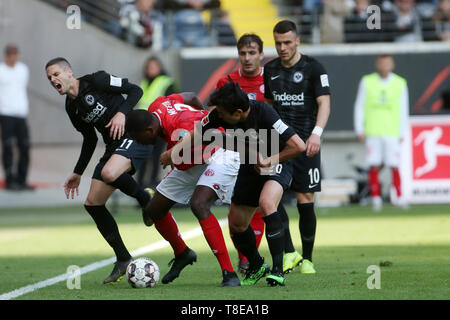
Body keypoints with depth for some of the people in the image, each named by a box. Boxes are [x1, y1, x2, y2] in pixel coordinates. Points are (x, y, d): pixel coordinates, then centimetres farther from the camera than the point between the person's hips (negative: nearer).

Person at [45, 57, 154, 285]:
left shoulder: (96, 81, -7)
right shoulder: (72, 107, 14)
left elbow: (135, 90, -5)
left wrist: (121, 113, -20)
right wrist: (77, 173, 24)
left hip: (135, 137, -8)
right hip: (113, 146, 8)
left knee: (108, 174, -37)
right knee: (92, 203, -2)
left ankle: (144, 198, -6)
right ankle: (122, 260, 5)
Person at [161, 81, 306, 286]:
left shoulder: (263, 113, -32)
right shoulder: (219, 114, -17)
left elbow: (298, 146, -31)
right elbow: (197, 133, 3)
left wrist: (269, 160, -23)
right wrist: (175, 150, -9)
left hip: (275, 164, -6)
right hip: (249, 167, 6)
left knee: (266, 203, -34)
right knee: (236, 224, 6)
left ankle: (277, 270, -28)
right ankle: (256, 267, 33)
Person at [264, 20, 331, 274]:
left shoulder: (313, 68, -3)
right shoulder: (270, 69, 11)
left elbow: (324, 103, -8)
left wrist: (316, 133, -23)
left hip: (305, 143, -3)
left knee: (305, 201, -3)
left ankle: (307, 259, 9)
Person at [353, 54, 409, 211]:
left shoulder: (400, 83, 6)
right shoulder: (367, 82, 7)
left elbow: (403, 109, 9)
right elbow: (359, 106, 9)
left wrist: (402, 133, 4)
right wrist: (359, 129, 4)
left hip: (392, 132, 0)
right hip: (372, 132, 0)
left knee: (394, 166, -7)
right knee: (374, 166, -4)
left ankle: (398, 196, 2)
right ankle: (375, 198, 2)